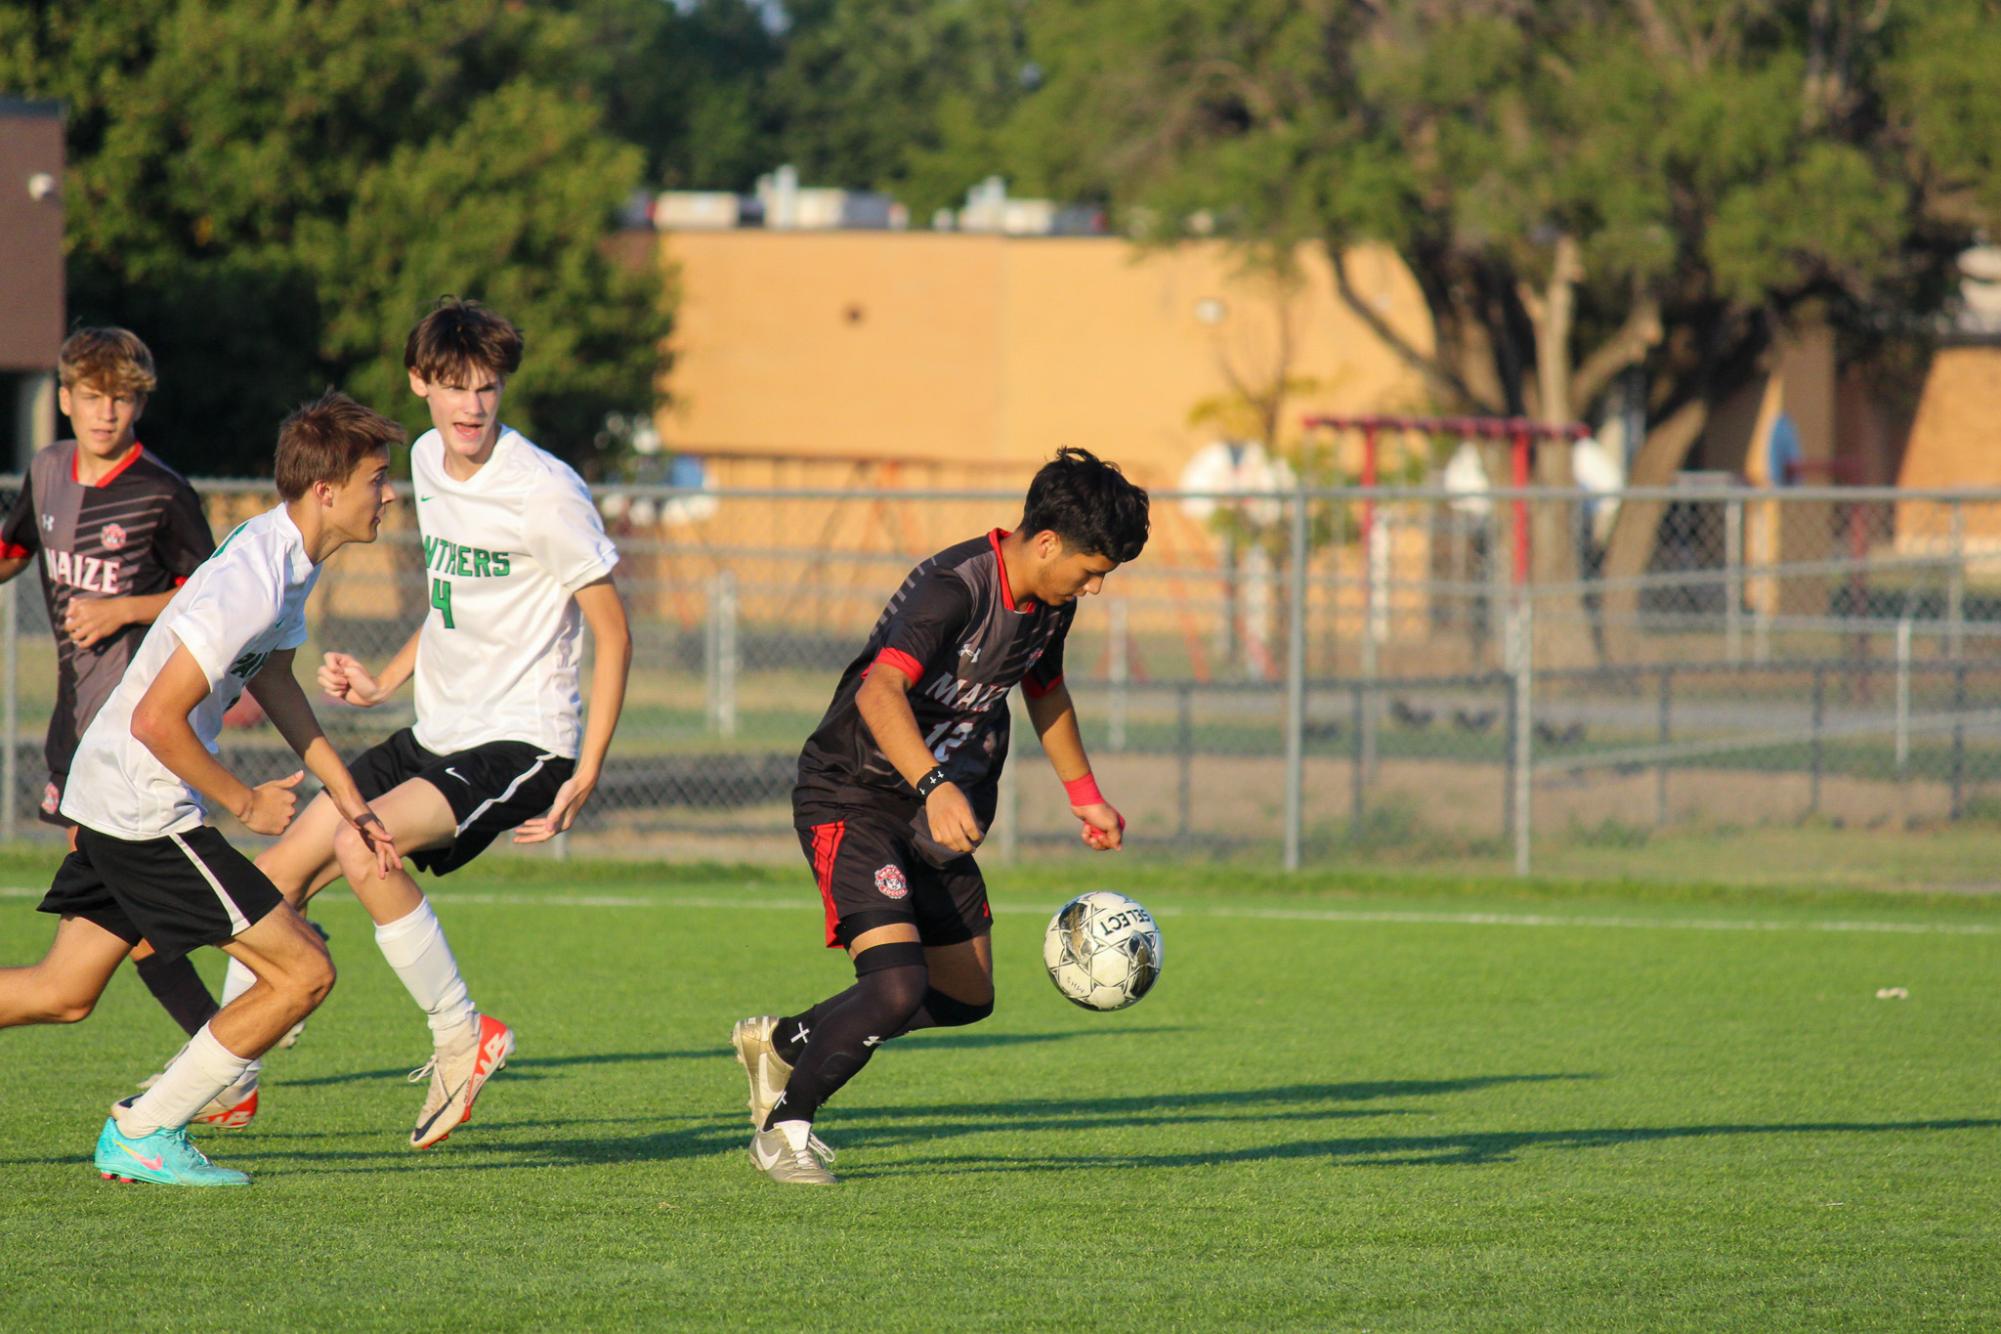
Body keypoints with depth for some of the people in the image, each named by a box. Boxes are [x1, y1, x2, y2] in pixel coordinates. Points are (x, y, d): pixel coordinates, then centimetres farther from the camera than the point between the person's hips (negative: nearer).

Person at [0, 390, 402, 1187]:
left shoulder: (292, 563, 7)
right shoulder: (249, 584, -25)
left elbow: (271, 674, 25)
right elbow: (157, 720, -26)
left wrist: (347, 798, 22)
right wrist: (246, 805, -14)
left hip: (109, 795, 10)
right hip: (145, 812, -10)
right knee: (303, 972, -6)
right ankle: (142, 1136, 1)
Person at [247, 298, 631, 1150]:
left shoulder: (545, 493, -18)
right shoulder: (428, 459, 7)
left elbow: (613, 634, -13)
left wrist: (586, 776, -18)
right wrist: (384, 683, 15)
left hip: (523, 738, -8)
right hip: (436, 733, 8)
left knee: (363, 846, -30)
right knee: (278, 872, 5)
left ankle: (463, 1037, -14)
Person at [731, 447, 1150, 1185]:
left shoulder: (1047, 605, 2)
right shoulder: (953, 589, -26)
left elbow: (1046, 692, 24)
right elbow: (879, 692, -41)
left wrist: (1085, 794, 32)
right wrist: (936, 785, -54)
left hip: (933, 818, 9)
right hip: (852, 800, -9)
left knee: (966, 997, 14)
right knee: (896, 985, -23)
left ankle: (783, 1043, 33)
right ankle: (784, 1124, -1)